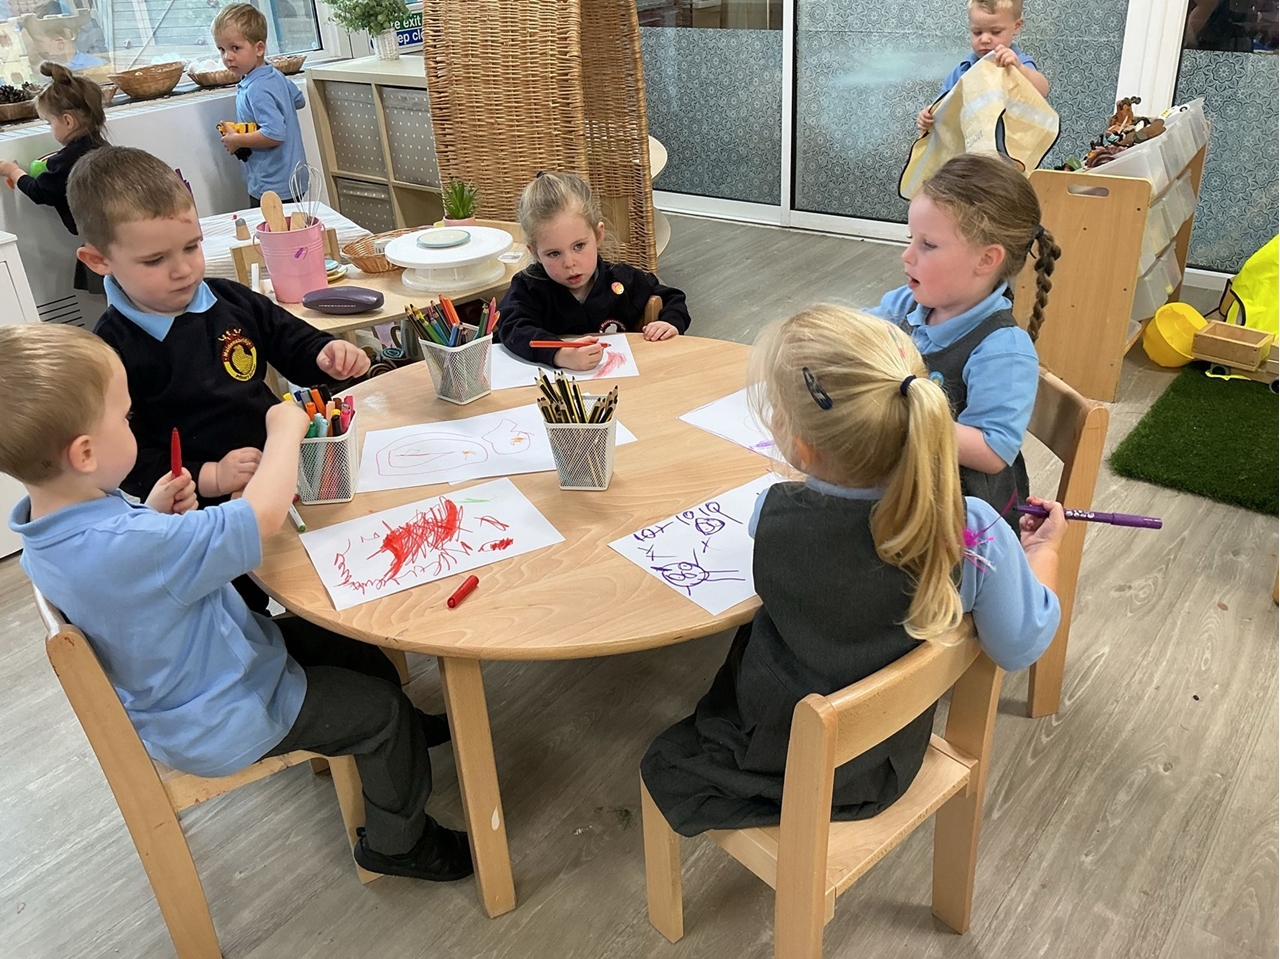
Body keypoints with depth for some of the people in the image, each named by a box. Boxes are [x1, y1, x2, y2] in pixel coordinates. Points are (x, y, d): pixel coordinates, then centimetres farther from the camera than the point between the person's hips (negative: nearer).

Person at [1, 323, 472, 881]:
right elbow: (264, 515, -37)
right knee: (382, 709, 3)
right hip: (219, 721, -9)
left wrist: (155, 513, -9)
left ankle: (398, 738, 46)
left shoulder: (46, 529, -11)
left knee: (363, 655, 18)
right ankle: (398, 842, 25)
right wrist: (285, 428, -21)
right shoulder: (127, 547, -42)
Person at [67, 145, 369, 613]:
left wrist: (326, 354, -3)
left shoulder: (230, 301, 5)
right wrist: (208, 478, -22)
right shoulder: (112, 352, -11)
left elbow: (293, 341, 19)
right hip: (204, 510, -5)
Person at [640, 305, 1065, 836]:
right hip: (885, 768, 3)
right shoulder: (976, 534, -33)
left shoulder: (773, 518, -32)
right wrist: (1043, 550, 4)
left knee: (664, 765, 31)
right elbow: (1020, 646, -14)